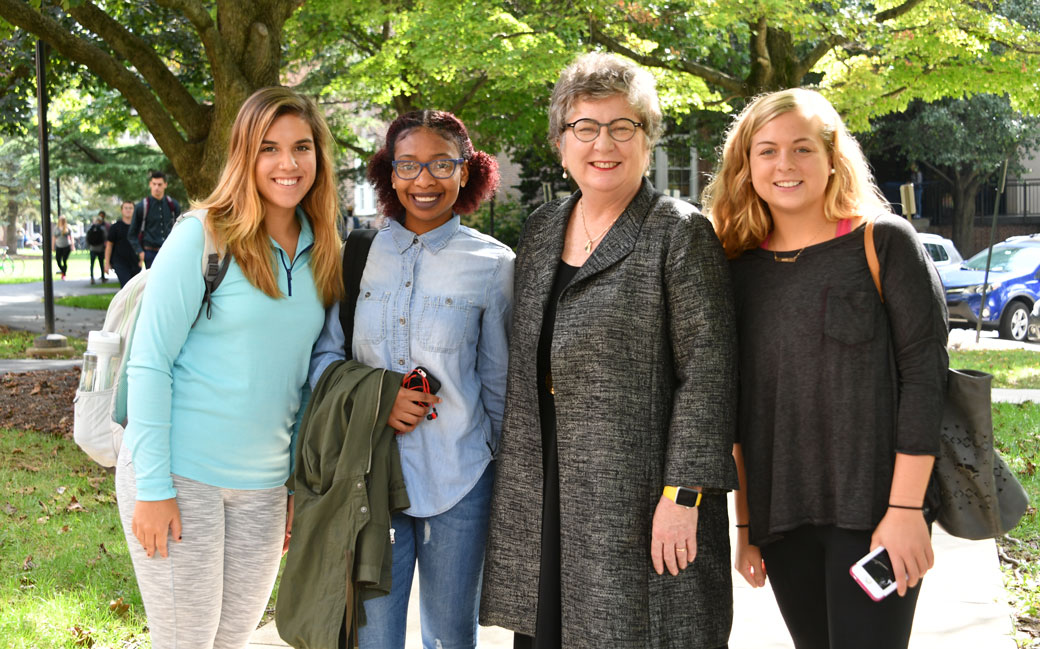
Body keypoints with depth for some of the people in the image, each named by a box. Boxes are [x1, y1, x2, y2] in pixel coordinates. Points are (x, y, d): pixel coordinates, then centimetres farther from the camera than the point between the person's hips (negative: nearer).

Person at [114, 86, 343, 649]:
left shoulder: (321, 254, 6)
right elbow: (149, 363, -11)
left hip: (263, 484, 5)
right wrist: (152, 487, -15)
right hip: (181, 475, -5)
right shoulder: (202, 237, -11)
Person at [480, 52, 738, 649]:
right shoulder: (542, 228, 13)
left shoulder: (680, 232, -6)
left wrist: (683, 493, -17)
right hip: (543, 495, 6)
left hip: (638, 501, -6)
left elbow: (708, 369, -11)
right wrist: (512, 470, 16)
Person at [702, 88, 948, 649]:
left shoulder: (884, 243, -2)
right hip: (780, 519, 4)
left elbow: (923, 372, -7)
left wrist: (905, 509, -13)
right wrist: (745, 525, 10)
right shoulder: (742, 267, 9)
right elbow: (738, 410, 12)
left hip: (871, 512, -4)